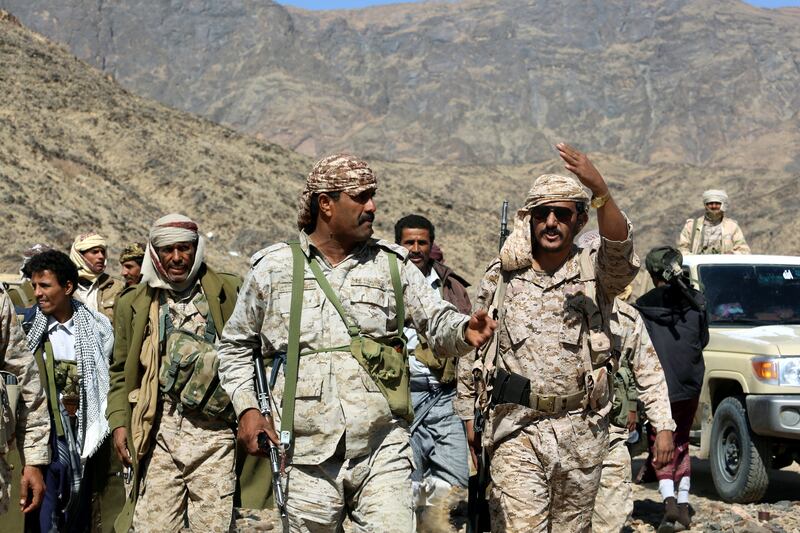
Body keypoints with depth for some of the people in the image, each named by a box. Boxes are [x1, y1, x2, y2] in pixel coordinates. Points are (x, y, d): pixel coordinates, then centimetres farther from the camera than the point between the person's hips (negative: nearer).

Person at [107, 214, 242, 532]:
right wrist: (119, 422, 3)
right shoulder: (134, 303, 13)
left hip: (214, 432, -1)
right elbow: (121, 372, 16)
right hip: (159, 431, 2)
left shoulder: (227, 291, 7)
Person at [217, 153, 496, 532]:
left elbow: (437, 321, 7)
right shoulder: (273, 268, 8)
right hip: (307, 458, 0)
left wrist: (465, 331, -16)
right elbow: (236, 346, 16)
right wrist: (246, 407, 3)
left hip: (383, 453, 0)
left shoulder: (392, 265, 10)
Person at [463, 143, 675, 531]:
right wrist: (469, 418, 13)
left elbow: (619, 249, -24)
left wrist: (600, 190, -42)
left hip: (581, 432, 1)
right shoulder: (500, 276, 5)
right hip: (515, 431, -1)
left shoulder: (595, 272, 0)